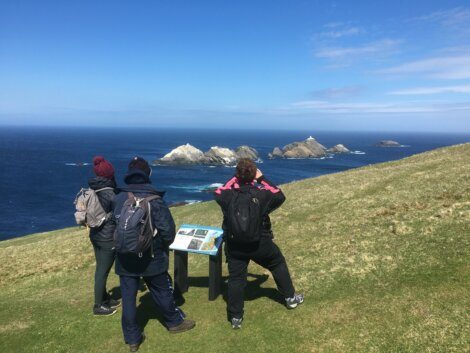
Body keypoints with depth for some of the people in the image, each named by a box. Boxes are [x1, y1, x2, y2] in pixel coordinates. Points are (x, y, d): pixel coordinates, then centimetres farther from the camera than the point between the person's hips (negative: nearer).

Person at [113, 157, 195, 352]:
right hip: (151, 258, -2)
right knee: (162, 291, 16)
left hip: (125, 259, 3)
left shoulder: (119, 198, -6)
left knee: (128, 297, 12)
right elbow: (168, 229, -16)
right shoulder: (153, 198, -16)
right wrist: (163, 246, 5)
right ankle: (174, 322, 36)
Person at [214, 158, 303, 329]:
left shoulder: (228, 195, -15)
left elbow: (218, 193, 9)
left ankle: (235, 317, 17)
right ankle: (290, 297, 36)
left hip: (234, 246, 1)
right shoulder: (262, 194, -18)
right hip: (260, 243, -1)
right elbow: (280, 196, 0)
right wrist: (262, 179, 1)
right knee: (278, 264, 23)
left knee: (236, 279, 11)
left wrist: (235, 178, 6)